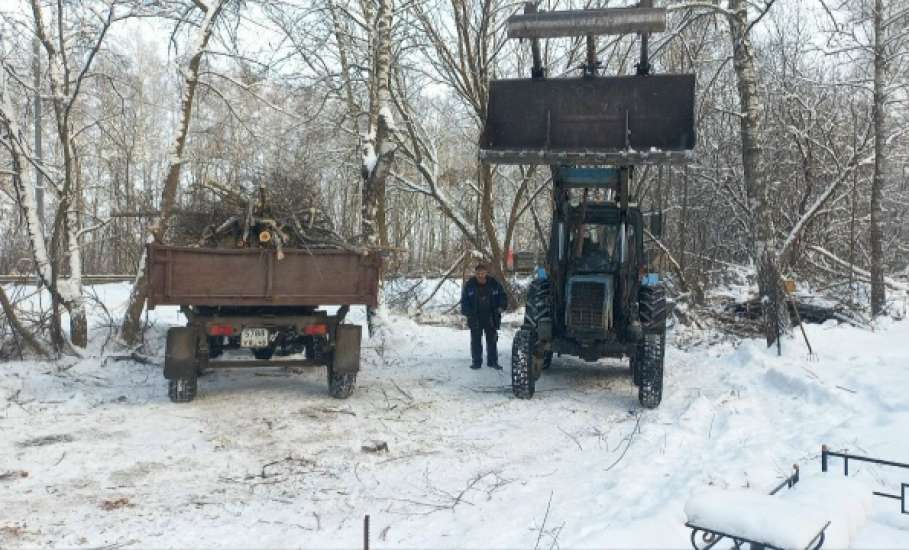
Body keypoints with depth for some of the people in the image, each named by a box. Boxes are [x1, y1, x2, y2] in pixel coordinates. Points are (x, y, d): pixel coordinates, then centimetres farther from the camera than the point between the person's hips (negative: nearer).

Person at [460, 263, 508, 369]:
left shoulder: (494, 284, -3)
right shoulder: (469, 285, -4)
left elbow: (503, 296, 8)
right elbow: (464, 301, 3)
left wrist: (501, 307, -9)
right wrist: (467, 312, -10)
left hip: (491, 317, 1)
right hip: (475, 318, -1)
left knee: (492, 340, 6)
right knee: (476, 340, 4)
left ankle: (492, 361, 15)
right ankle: (476, 361, 12)